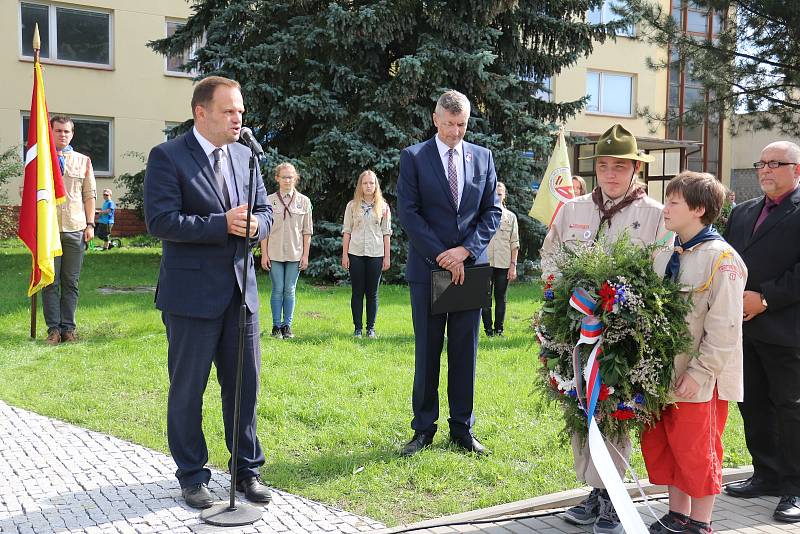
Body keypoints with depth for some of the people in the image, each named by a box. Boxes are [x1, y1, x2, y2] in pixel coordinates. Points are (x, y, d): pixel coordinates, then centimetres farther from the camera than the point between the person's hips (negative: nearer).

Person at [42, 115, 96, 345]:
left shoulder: (83, 161, 12)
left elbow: (89, 194, 12)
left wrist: (90, 224, 4)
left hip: (75, 229, 1)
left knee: (71, 282, 5)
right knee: (50, 281, 1)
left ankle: (68, 327, 11)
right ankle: (53, 328, 6)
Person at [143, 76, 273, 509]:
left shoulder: (244, 155, 10)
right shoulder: (167, 156, -8)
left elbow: (264, 211, 12)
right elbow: (159, 220, -17)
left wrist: (254, 225, -11)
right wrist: (223, 224, -23)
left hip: (240, 288, 6)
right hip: (192, 292, -5)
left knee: (244, 385, 11)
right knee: (187, 389, 7)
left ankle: (247, 470, 26)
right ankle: (191, 477, 23)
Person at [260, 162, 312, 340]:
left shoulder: (303, 201, 4)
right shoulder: (269, 200, 2)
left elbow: (307, 230, 6)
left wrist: (305, 255, 1)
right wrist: (264, 254, -3)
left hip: (295, 254, 1)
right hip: (275, 253, -1)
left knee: (290, 290, 5)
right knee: (278, 290, 2)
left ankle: (287, 326, 12)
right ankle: (276, 326, 10)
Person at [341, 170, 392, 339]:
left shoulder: (383, 207, 5)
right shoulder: (352, 205, 5)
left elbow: (386, 233, 5)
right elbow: (346, 231, 5)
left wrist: (387, 256, 1)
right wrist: (344, 255, 0)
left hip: (376, 254, 0)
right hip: (356, 254, 0)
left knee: (372, 293, 5)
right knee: (357, 292, 4)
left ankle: (371, 328, 12)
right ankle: (358, 327, 10)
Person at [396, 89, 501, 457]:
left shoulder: (482, 157, 9)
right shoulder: (414, 157, 1)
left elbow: (492, 211, 7)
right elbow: (408, 212, -6)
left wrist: (466, 250, -8)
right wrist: (442, 255, -12)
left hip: (469, 267, 2)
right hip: (428, 268, -2)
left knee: (465, 351, 7)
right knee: (427, 352, 4)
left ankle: (462, 429, 18)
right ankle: (423, 429, 15)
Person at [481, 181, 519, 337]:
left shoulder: (511, 217, 9)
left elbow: (514, 243, 7)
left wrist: (513, 265, 0)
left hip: (504, 264, 1)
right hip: (485, 263, -1)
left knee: (501, 298, 6)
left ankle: (499, 330, 13)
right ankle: (488, 330, 8)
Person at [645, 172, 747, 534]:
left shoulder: (721, 258, -14)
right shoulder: (665, 255, 8)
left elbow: (724, 326, -16)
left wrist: (699, 372, -18)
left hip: (699, 379, -7)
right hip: (663, 373, 7)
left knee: (698, 452, 5)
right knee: (661, 446, 15)